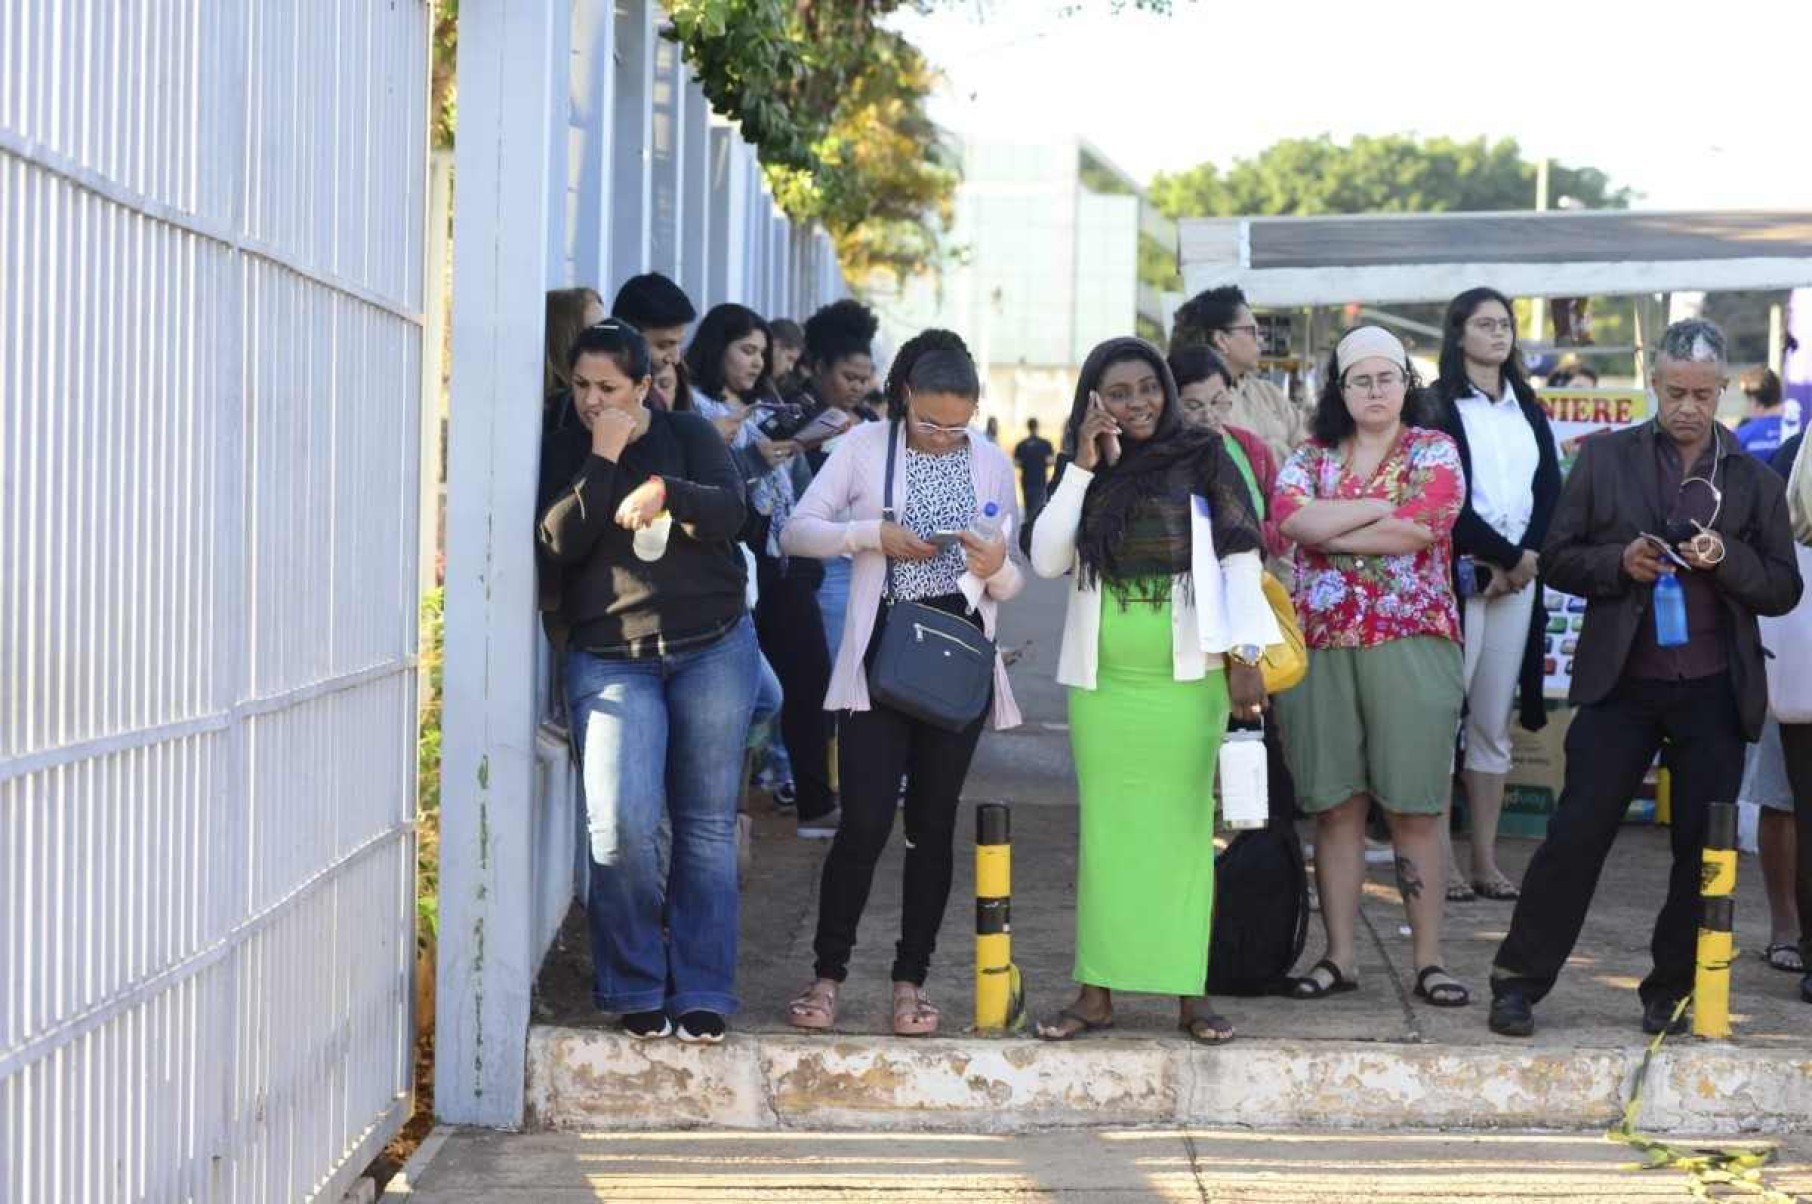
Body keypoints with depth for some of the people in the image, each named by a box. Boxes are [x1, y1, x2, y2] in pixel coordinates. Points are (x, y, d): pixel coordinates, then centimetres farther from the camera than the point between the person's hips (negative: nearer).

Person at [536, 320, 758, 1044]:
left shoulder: (689, 436, 7)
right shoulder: (563, 454, 7)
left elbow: (730, 513, -8)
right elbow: (558, 541, -8)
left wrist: (664, 490, -23)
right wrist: (604, 461, -13)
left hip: (712, 650, 1)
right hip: (609, 659, -1)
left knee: (707, 825, 3)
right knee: (622, 824, -15)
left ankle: (702, 992, 11)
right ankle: (636, 988, 2)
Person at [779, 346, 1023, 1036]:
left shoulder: (990, 463, 9)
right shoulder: (865, 447, 2)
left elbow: (1007, 589, 12)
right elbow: (797, 532, -3)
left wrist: (996, 569, -12)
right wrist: (872, 534, -17)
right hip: (881, 651, -2)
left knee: (933, 823, 5)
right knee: (865, 822, -9)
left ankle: (912, 979, 13)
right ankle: (827, 974, 4)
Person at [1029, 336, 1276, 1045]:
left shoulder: (1204, 462, 3)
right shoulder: (1085, 474, 11)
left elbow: (1241, 562, 0)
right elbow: (1047, 561, -1)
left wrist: (1244, 658, -9)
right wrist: (1082, 466, -7)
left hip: (1186, 676, -2)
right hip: (1102, 677, 3)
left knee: (1185, 827, 0)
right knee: (1105, 828, 5)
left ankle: (1190, 992, 5)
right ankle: (1097, 991, 9)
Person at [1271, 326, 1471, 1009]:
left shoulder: (1434, 452, 6)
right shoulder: (1310, 459, 14)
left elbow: (1422, 527, -11)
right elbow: (1291, 517, -7)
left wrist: (1329, 531, -4)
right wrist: (1381, 504, -9)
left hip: (1410, 643, -2)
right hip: (1322, 646, 3)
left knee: (1414, 808, -2)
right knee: (1335, 806, 3)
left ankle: (1428, 960, 1)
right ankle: (1340, 958, 9)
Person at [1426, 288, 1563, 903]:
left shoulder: (1528, 409, 18)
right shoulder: (1439, 406, 0)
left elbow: (1551, 491, 12)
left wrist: (1528, 557, -5)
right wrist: (1506, 555, -10)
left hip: (1520, 574, 5)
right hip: (1458, 572, -5)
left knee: (1494, 723, 6)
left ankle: (1486, 858, 8)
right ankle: (1441, 860, -5)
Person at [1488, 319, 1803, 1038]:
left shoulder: (1755, 480, 8)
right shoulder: (1606, 458, 6)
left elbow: (1783, 589, 7)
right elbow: (1557, 559, 6)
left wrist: (1727, 559, -11)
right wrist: (1620, 562, -12)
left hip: (1714, 690, 2)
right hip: (1620, 683, -1)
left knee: (1704, 850, 4)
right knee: (1576, 833, -4)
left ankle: (1671, 993, 17)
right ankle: (1518, 983, 4)